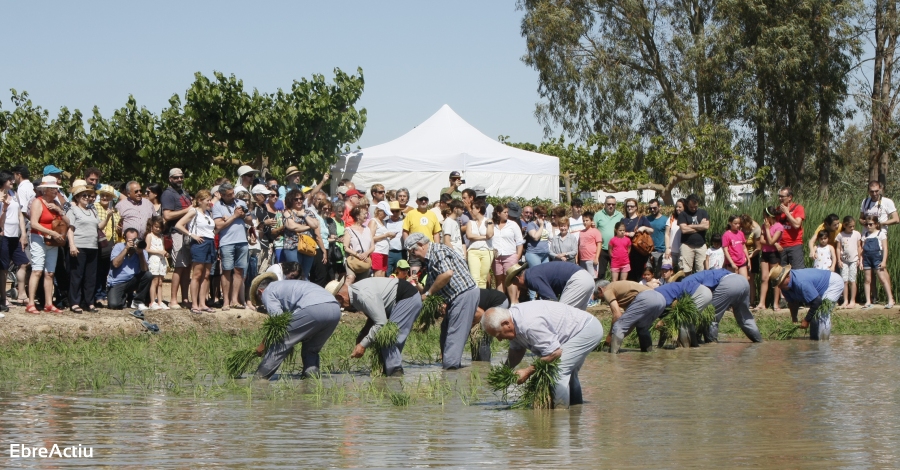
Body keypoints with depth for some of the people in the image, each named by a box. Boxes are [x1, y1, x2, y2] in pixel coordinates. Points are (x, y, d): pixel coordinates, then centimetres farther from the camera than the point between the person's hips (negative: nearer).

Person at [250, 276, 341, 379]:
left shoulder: (267, 292, 17)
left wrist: (263, 345, 12)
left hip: (313, 308, -8)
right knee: (311, 349, 24)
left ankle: (259, 377, 6)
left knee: (280, 343, 4)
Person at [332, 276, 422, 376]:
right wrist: (360, 337, 4)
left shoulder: (364, 296, -28)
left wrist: (363, 345, -20)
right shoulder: (354, 293, 4)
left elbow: (381, 323, -27)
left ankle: (395, 371, -18)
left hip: (408, 299, -11)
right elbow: (375, 316, 15)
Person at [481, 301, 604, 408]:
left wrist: (528, 371, -24)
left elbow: (555, 353, -31)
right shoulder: (513, 320, -3)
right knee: (568, 371, 24)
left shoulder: (530, 324, -35)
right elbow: (517, 350, 12)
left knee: (558, 369, -21)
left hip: (587, 329, -11)